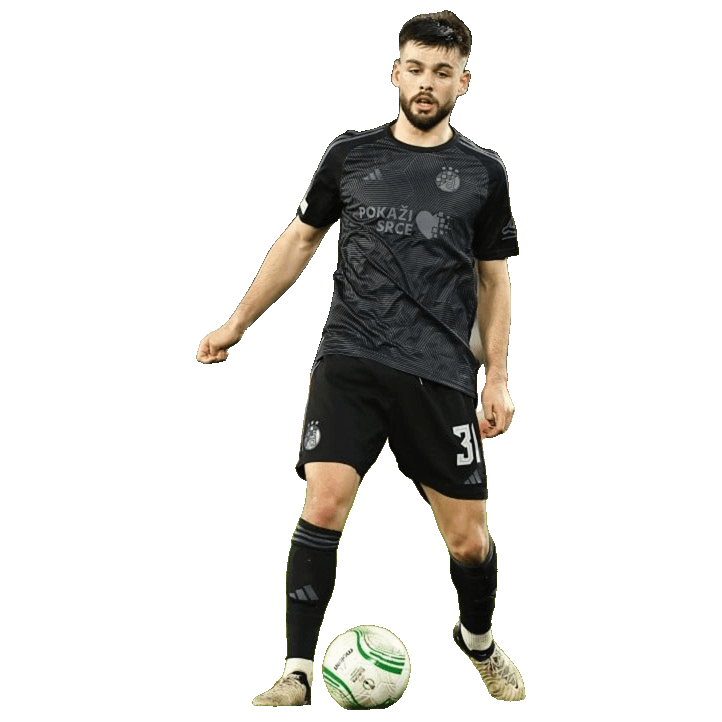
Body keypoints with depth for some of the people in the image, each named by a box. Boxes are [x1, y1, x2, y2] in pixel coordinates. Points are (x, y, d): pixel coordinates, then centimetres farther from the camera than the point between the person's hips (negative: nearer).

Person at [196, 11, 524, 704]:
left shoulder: (482, 173, 6)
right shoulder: (351, 155, 7)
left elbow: (493, 279, 13)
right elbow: (299, 239, 18)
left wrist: (497, 379, 7)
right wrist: (237, 323, 19)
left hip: (441, 376, 0)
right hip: (350, 361, 0)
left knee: (468, 541, 3)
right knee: (323, 507, -18)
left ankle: (479, 642, 34)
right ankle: (296, 678, -11)